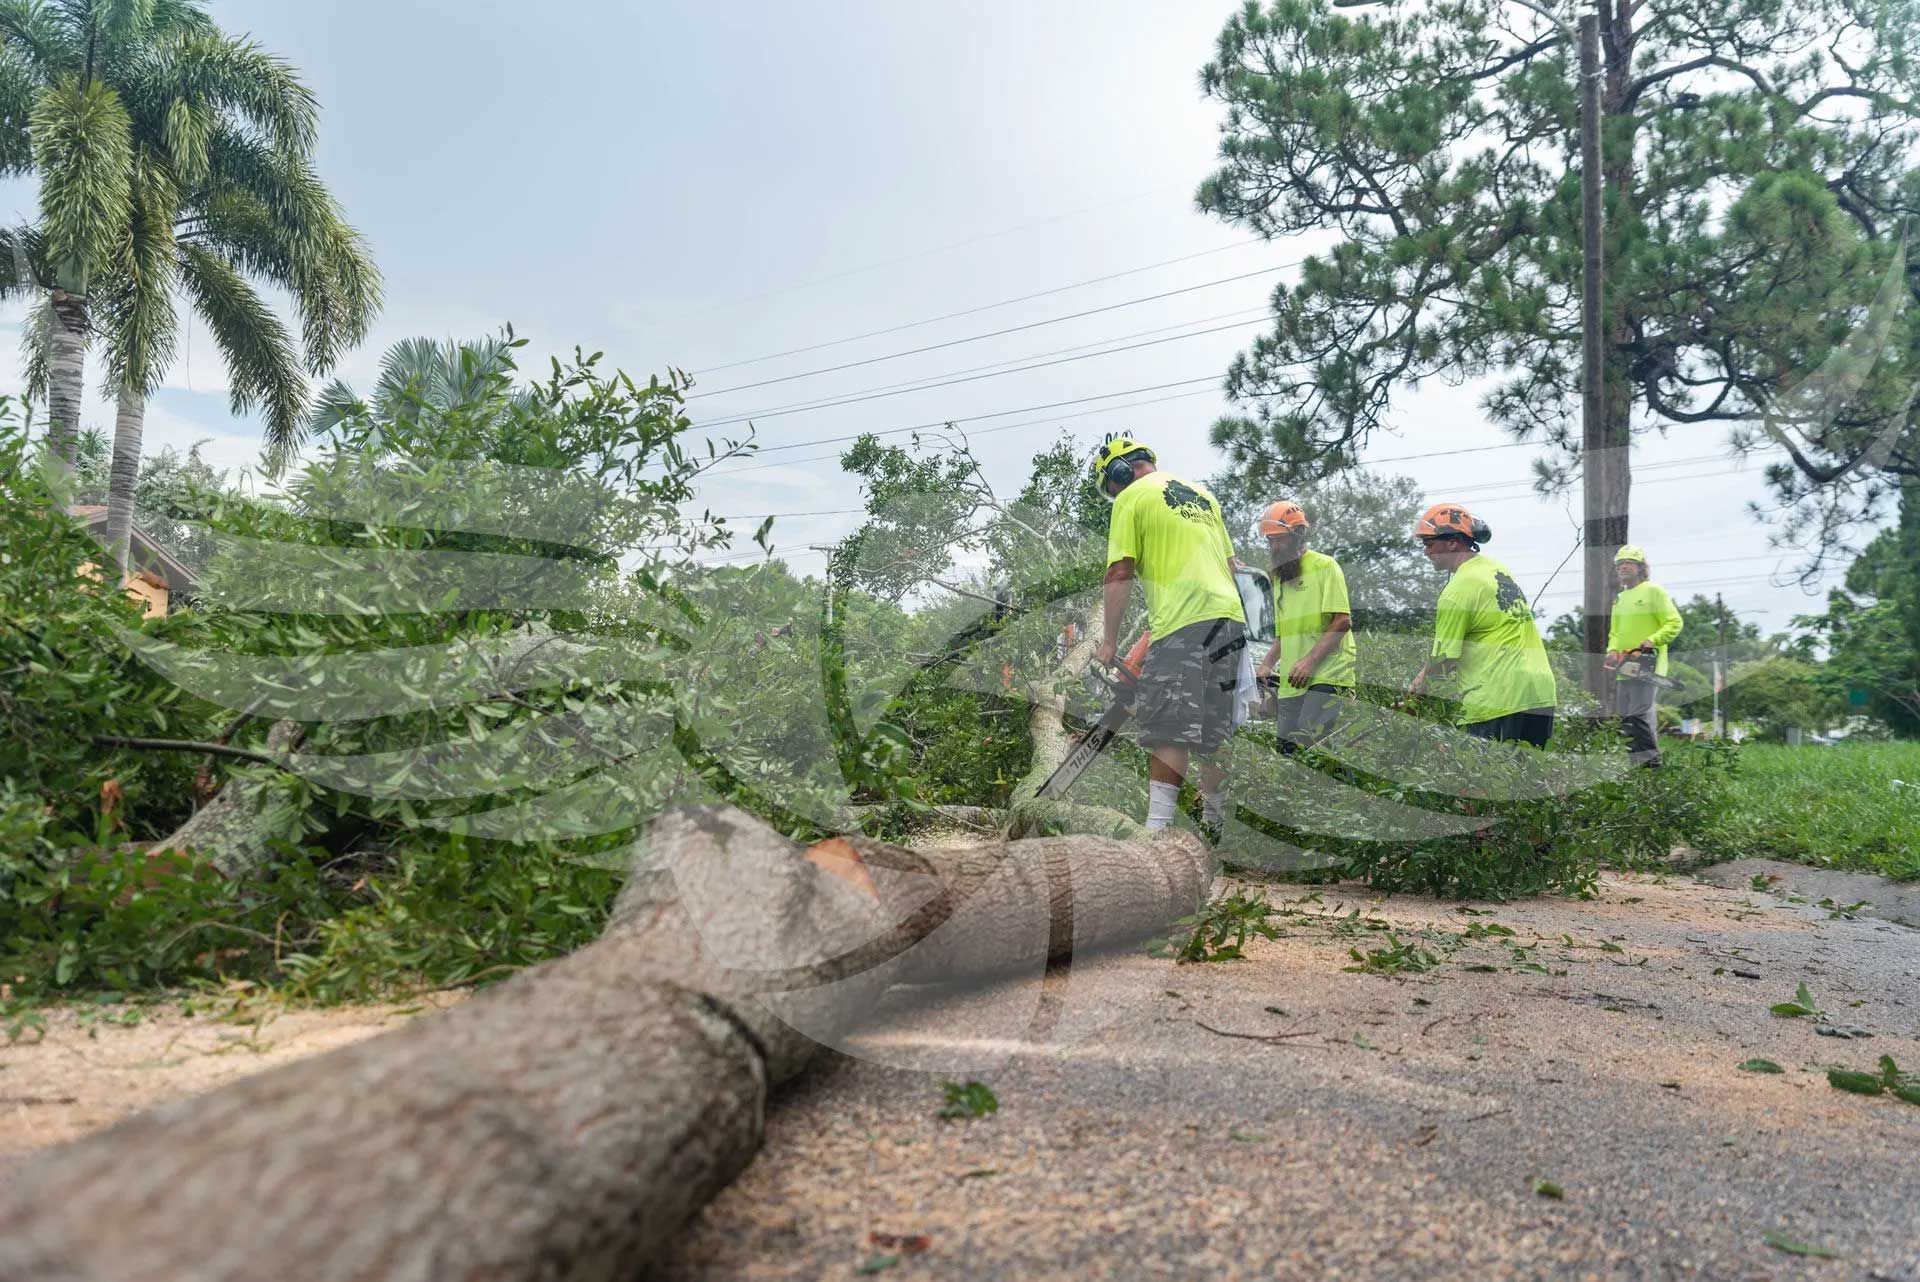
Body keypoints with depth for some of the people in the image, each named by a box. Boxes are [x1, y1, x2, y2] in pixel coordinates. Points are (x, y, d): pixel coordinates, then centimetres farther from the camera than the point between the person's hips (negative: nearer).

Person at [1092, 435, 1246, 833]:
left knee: (1170, 733, -14)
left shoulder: (1132, 497, 3)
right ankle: (1216, 823, 19)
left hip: (1183, 624, -7)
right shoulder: (1200, 492, 24)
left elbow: (1119, 574, -4)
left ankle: (1157, 827, -21)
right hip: (1230, 618, 8)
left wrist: (1109, 641, -1)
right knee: (1211, 734, 13)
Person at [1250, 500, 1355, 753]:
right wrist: (1266, 665, 11)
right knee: (1287, 750, 1)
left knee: (1304, 747, -23)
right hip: (1290, 682, 7)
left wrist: (1310, 660, -19)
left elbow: (1342, 621, -10)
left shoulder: (1325, 566, 0)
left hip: (1326, 675, -7)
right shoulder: (1280, 576, 23)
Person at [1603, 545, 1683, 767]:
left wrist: (1652, 641, -19)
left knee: (1640, 715, -16)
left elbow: (1675, 623, -7)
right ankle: (1634, 763, 14)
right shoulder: (1619, 599, 20)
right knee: (1625, 718, 8)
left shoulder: (1654, 591, -2)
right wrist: (1612, 650, 5)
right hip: (1624, 669, 8)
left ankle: (1651, 762, -13)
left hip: (1646, 667, -8)